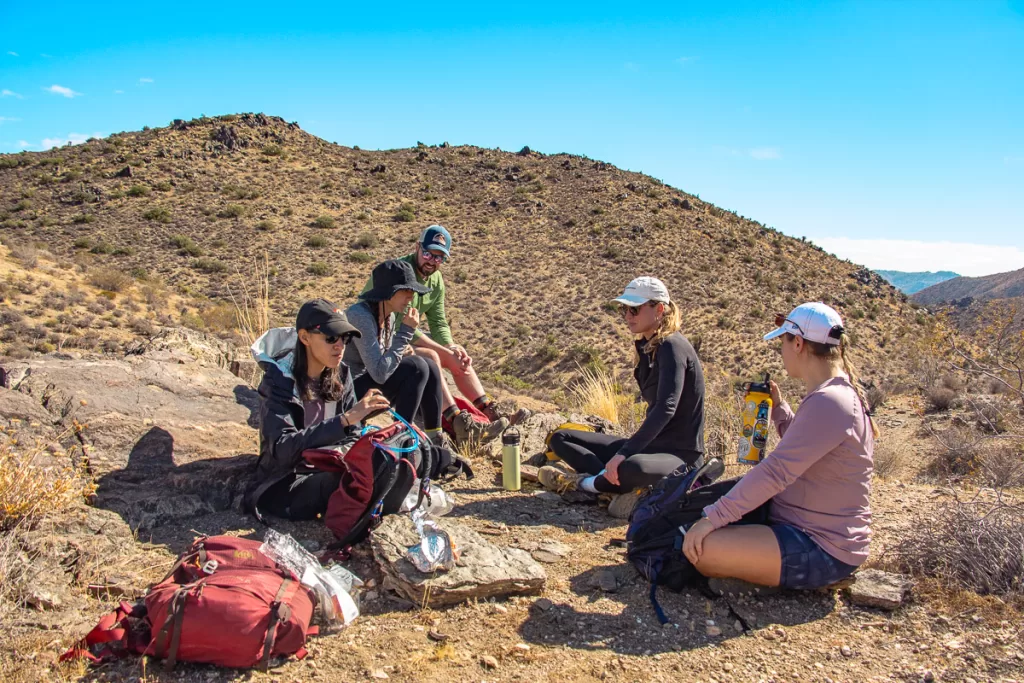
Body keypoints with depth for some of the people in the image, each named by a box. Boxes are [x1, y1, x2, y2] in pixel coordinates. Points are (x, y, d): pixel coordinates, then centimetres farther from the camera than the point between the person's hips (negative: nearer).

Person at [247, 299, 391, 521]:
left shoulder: (341, 375, -1)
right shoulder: (279, 381, -17)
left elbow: (354, 436, -1)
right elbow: (282, 449, -31)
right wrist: (345, 419, -39)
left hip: (329, 472, 5)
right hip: (285, 485, -5)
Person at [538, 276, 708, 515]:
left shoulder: (673, 347, -17)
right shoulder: (647, 346, 9)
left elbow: (666, 408, -30)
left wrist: (624, 454, -34)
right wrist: (626, 451, 4)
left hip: (681, 454, -9)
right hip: (652, 444, 9)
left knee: (633, 468, -43)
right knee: (561, 438, 5)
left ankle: (584, 482, -13)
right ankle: (621, 486, -16)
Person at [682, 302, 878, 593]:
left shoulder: (829, 403, -25)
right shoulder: (837, 395, 8)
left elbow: (776, 471, -29)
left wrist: (714, 517, -25)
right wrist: (779, 408, 11)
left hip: (820, 549, -10)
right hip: (806, 528, 10)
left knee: (701, 547, -24)